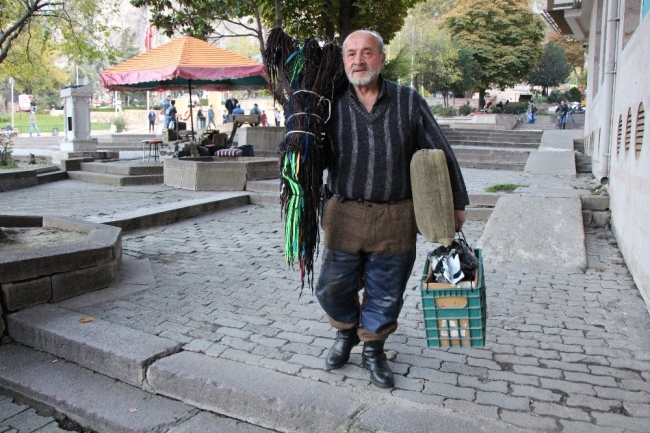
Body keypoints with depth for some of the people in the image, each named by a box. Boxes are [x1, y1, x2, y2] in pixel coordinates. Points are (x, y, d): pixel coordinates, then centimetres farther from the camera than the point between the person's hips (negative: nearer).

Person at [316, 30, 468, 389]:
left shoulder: (408, 102, -1)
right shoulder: (333, 105, 1)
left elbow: (440, 154, 4)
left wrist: (456, 203, 7)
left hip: (395, 219, 0)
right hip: (344, 214, 1)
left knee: (386, 292, 11)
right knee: (332, 288, 9)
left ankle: (373, 348, 35)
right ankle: (346, 332, 39)